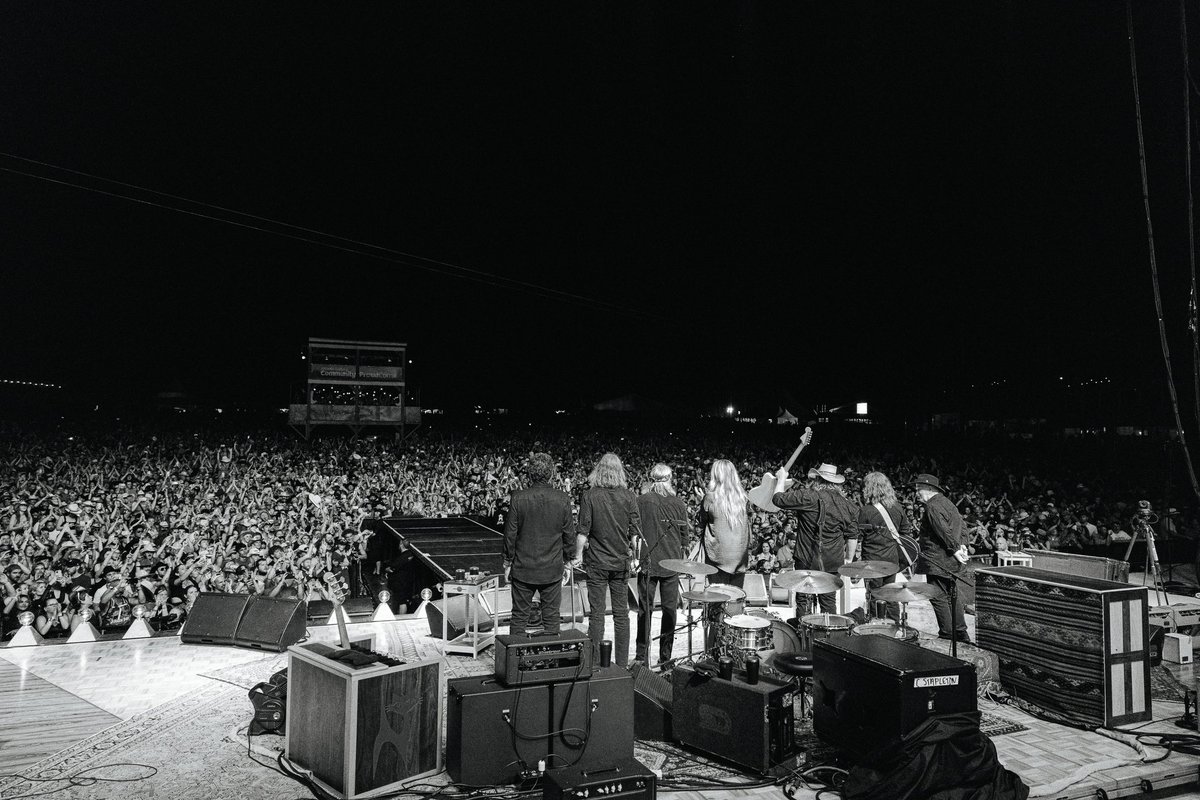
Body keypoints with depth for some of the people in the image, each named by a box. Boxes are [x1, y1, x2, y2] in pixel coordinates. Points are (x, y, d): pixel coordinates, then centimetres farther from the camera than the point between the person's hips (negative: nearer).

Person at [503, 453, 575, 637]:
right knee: (551, 618, 11)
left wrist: (508, 563, 6)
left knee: (519, 617, 11)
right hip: (553, 570, 1)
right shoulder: (563, 499, -7)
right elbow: (569, 534, -1)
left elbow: (510, 534, -5)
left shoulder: (518, 498, -10)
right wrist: (566, 560, 13)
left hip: (523, 568, -1)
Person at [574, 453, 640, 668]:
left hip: (597, 561, -2)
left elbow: (583, 531, -8)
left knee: (596, 613, 4)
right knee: (621, 613, 9)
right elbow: (635, 531, 0)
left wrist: (578, 555, 3)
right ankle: (622, 664, 14)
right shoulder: (628, 496, -2)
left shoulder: (590, 496, -8)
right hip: (621, 561, 2)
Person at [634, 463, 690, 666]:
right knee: (670, 609, 9)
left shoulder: (642, 501, -9)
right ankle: (666, 656, 14)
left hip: (648, 562, -1)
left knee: (645, 609, 7)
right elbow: (685, 533, 2)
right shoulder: (678, 503, -4)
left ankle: (641, 656, 11)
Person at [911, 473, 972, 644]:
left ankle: (947, 635, -2)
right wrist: (961, 546, 9)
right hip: (951, 562, 10)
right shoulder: (946, 502, 16)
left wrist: (955, 549, -18)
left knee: (938, 596, -5)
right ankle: (961, 633, 23)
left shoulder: (932, 507, -16)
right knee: (951, 594, 16)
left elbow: (944, 531, -24)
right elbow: (962, 527, 17)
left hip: (938, 561, -10)